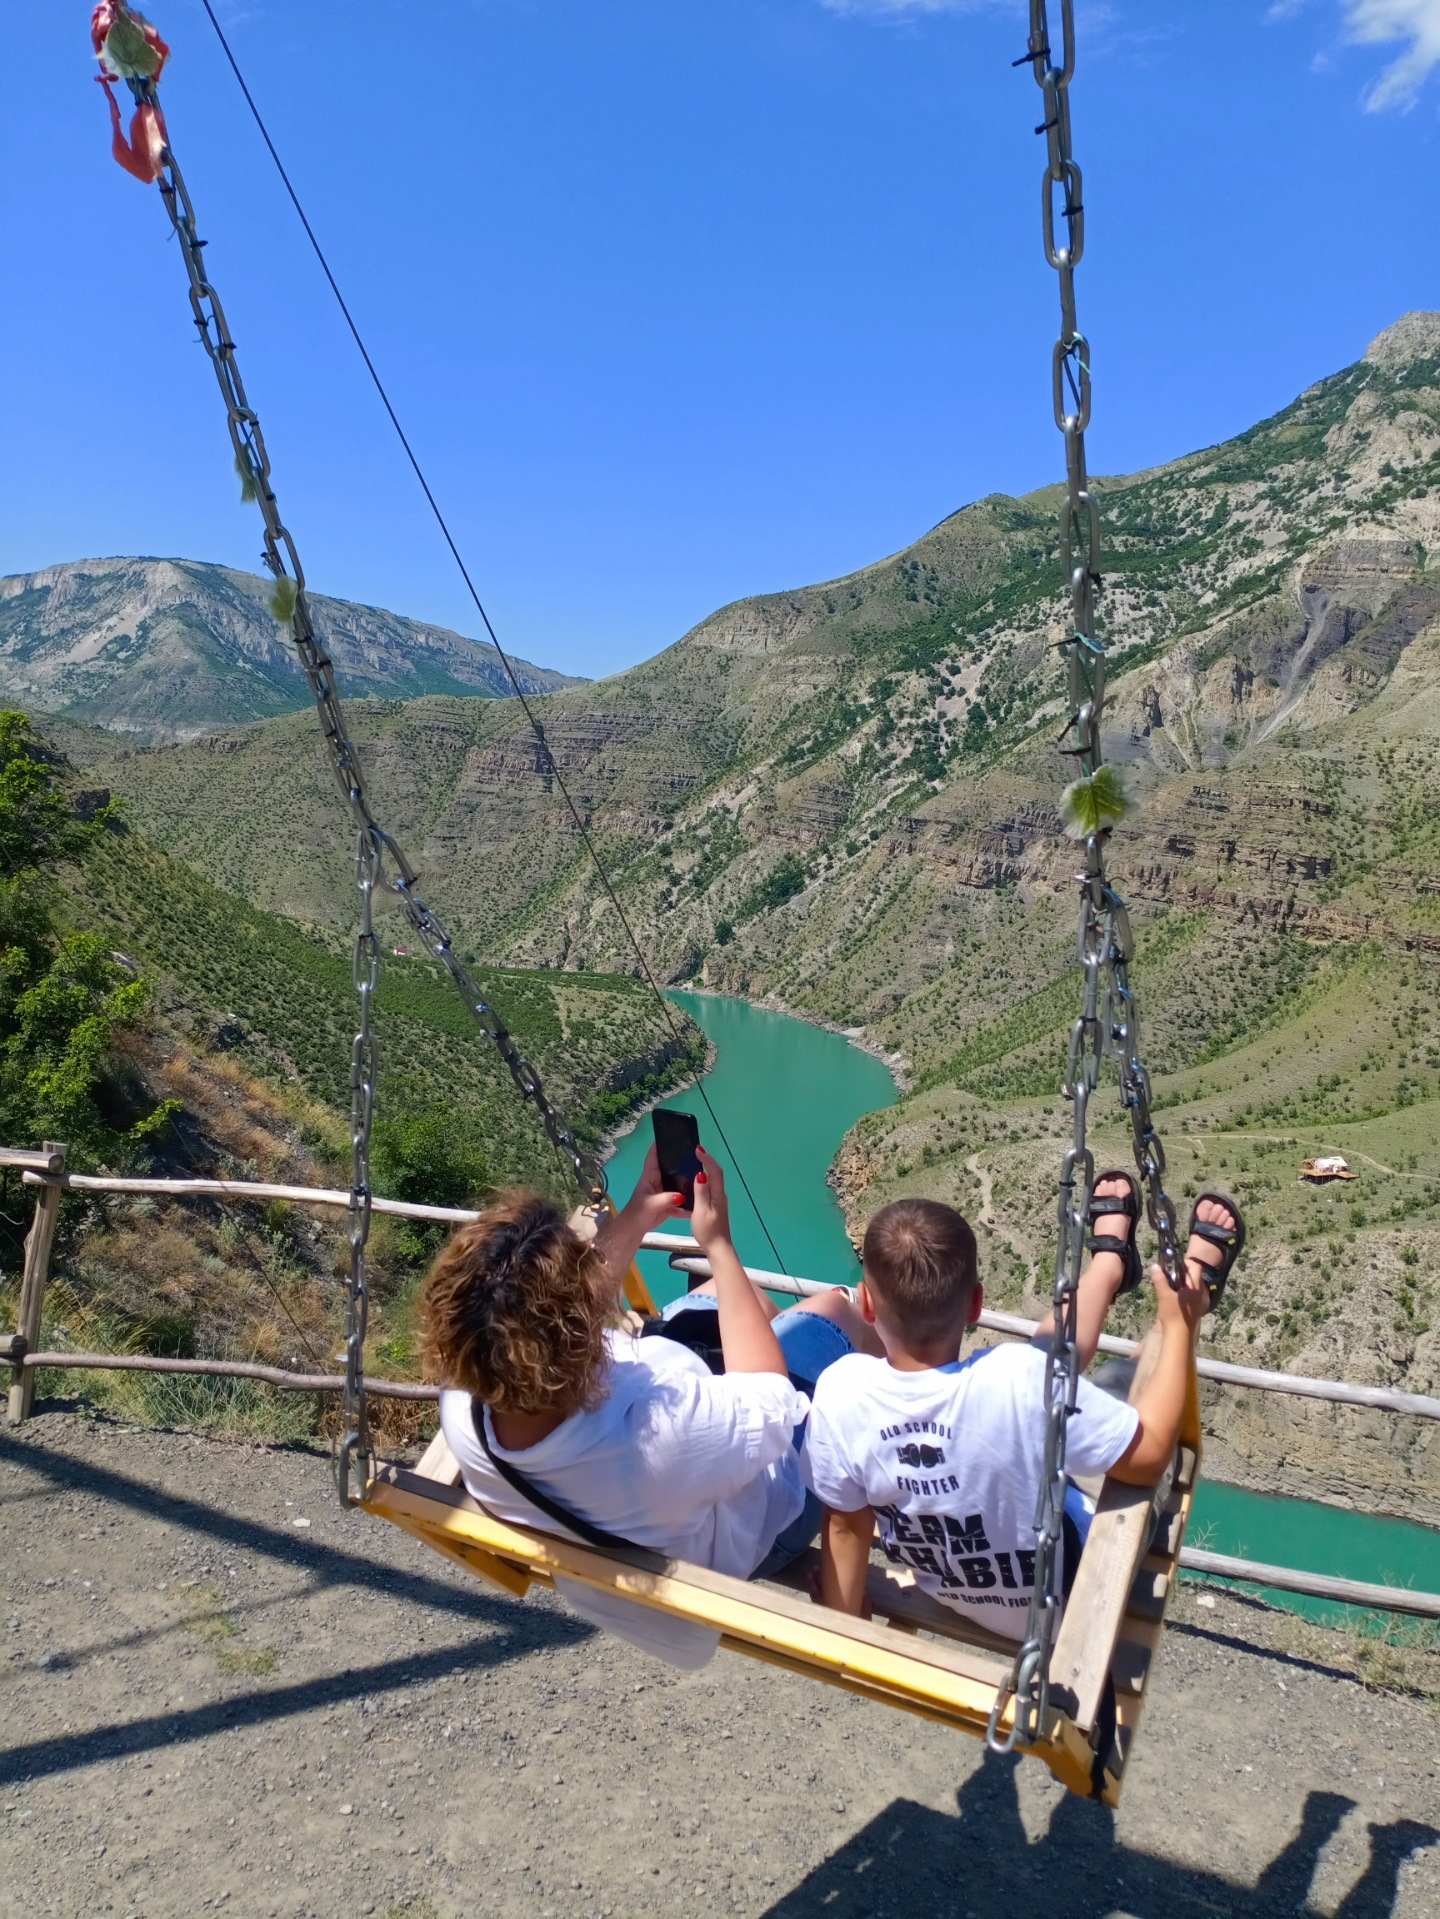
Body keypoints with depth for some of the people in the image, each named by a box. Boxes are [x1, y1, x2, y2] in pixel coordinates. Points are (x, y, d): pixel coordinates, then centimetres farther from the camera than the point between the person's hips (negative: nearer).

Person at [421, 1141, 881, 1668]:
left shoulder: (461, 1403, -32)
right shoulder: (657, 1437, -49)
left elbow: (555, 1297, -8)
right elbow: (768, 1399, -25)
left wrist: (635, 1219, -9)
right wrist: (719, 1245, -22)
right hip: (753, 1527, -5)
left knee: (734, 1293, 24)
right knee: (834, 1308, 16)